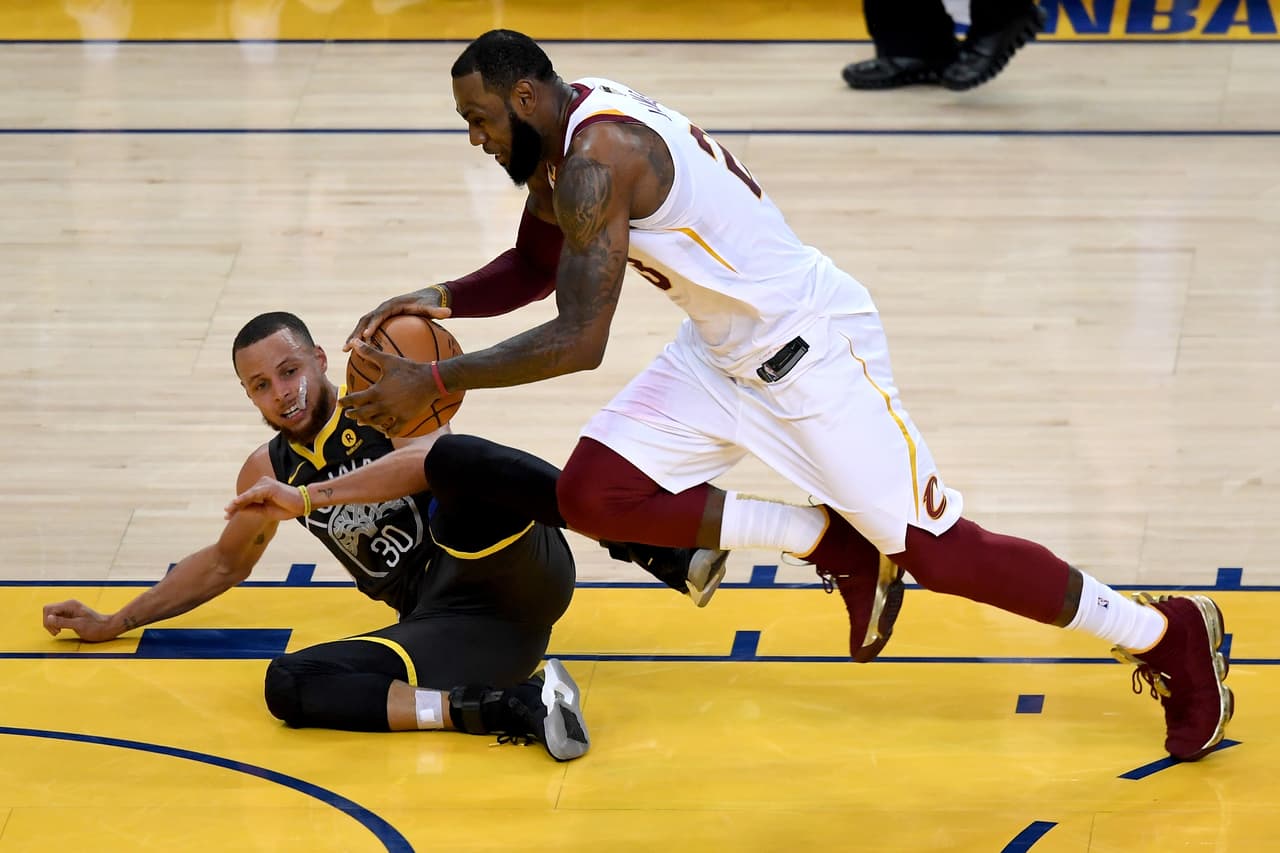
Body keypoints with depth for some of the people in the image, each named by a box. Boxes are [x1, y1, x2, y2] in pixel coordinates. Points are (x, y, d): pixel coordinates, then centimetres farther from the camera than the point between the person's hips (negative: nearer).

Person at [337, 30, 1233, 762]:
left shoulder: (598, 155, -27)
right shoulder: (559, 137, 4)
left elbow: (578, 341, -30)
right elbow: (534, 268, 20)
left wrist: (435, 380, -25)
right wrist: (443, 298, 3)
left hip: (814, 342, -9)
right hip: (726, 351, 9)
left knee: (935, 549, -4)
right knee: (594, 494, -4)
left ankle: (1169, 634, 13)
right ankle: (836, 546, 8)